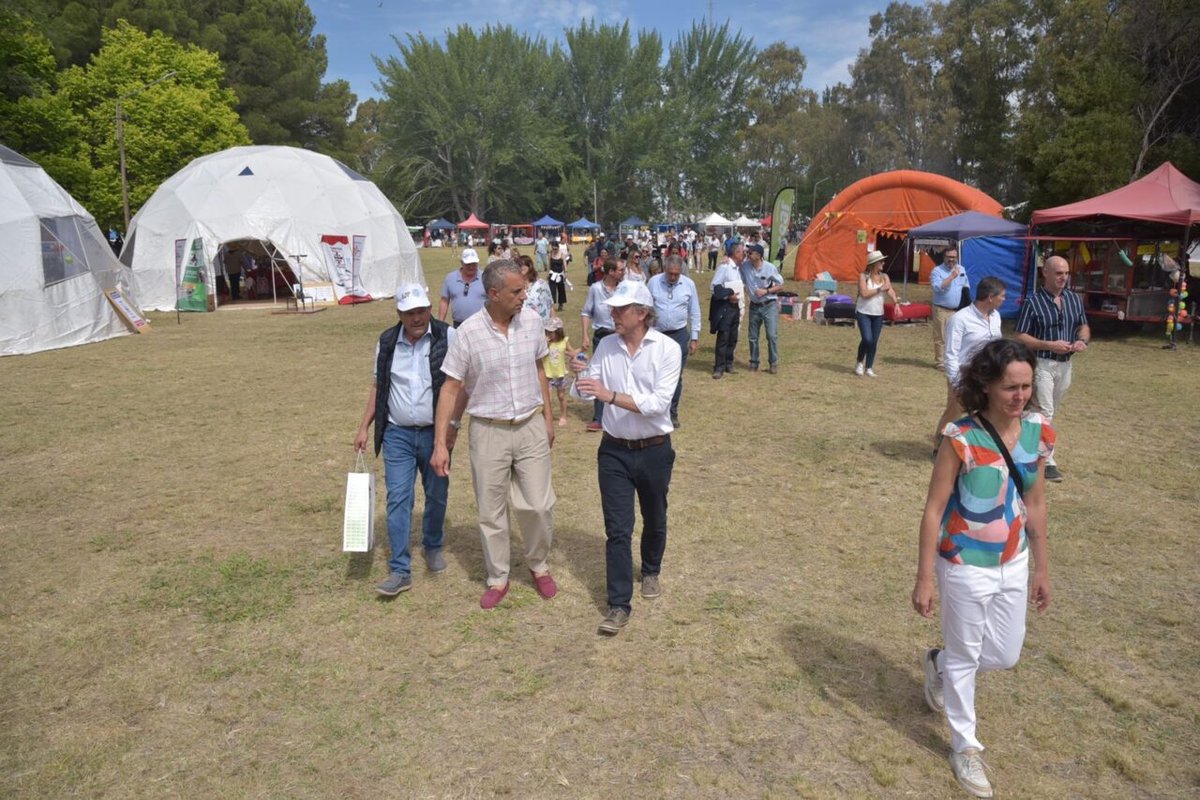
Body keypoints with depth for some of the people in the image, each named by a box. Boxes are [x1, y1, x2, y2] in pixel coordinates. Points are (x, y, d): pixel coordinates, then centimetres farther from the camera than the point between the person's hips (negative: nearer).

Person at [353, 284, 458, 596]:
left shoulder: (447, 337, -8)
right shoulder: (387, 342, 3)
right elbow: (378, 387, 12)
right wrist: (364, 427, 9)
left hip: (434, 433, -1)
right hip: (397, 434, 2)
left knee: (437, 496, 13)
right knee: (397, 499, -2)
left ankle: (433, 547, 38)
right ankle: (400, 571, 3)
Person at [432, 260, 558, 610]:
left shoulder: (531, 321, -4)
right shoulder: (469, 332, -14)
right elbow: (450, 388, -9)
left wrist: (548, 418, 13)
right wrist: (440, 443, -11)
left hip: (531, 427, 2)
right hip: (489, 432, -2)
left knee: (539, 505, 5)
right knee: (491, 512, 10)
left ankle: (539, 565, 31)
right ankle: (498, 579, 29)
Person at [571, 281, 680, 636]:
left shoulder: (667, 349, -13)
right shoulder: (606, 346, -2)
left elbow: (659, 403, -22)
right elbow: (586, 393, 2)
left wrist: (611, 395, -28)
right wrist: (582, 374, -20)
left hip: (654, 450, -1)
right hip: (614, 450, 2)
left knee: (654, 521, 19)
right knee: (617, 529, 1)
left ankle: (651, 572, 47)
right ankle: (619, 604, 10)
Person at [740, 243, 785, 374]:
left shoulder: (770, 268, -12)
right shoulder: (745, 266, -6)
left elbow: (780, 285, -3)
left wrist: (766, 291, -17)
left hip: (769, 305, -3)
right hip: (754, 306, 3)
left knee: (772, 335, -6)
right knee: (753, 336, 8)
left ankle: (773, 363, 7)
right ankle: (754, 363, 21)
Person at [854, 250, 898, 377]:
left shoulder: (884, 277, 5)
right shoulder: (863, 276, -7)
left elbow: (890, 291, -7)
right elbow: (864, 293, -16)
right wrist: (880, 289, -14)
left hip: (878, 314, 4)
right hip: (863, 313, -4)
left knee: (874, 341, 5)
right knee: (867, 339, -15)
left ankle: (869, 367, 17)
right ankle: (859, 363, 10)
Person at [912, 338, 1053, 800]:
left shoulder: (1038, 432, -6)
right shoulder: (962, 438, -23)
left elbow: (1035, 504, 5)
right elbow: (934, 510, -17)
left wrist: (1041, 568, 11)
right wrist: (924, 579, -15)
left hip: (1013, 564, 5)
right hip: (966, 567, -5)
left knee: (1005, 656, 18)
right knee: (965, 658, 12)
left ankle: (939, 663, 49)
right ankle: (964, 746, 35)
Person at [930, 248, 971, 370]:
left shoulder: (961, 269, 12)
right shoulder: (937, 271, -8)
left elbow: (966, 285, 23)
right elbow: (937, 287, -24)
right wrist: (952, 276, -23)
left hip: (959, 310, 6)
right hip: (942, 310, -5)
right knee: (941, 338, -2)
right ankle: (940, 362, 6)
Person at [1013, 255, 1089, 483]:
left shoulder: (1074, 299, 5)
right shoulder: (1032, 302, -12)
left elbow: (1084, 326, 16)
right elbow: (1020, 337, -12)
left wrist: (1082, 340, -8)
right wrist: (1050, 345, -23)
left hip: (1065, 365, 6)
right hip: (1041, 364, -6)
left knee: (1051, 412, 16)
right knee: (1044, 412, -6)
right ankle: (1048, 461, 0)